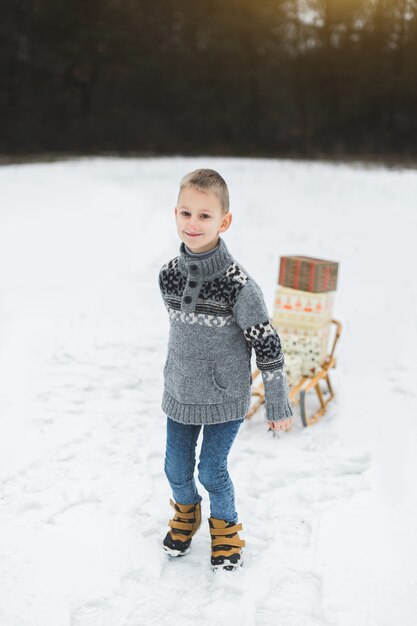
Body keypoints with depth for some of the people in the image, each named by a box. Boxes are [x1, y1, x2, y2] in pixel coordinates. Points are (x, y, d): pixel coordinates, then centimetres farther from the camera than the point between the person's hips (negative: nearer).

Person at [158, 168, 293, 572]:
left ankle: (225, 526, 34)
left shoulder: (238, 284, -22)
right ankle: (186, 512, 47)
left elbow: (267, 346, -15)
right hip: (179, 394, 5)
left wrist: (278, 406, -9)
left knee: (212, 470, 3)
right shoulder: (168, 275, -7)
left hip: (225, 398, -4)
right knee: (176, 468, 14)